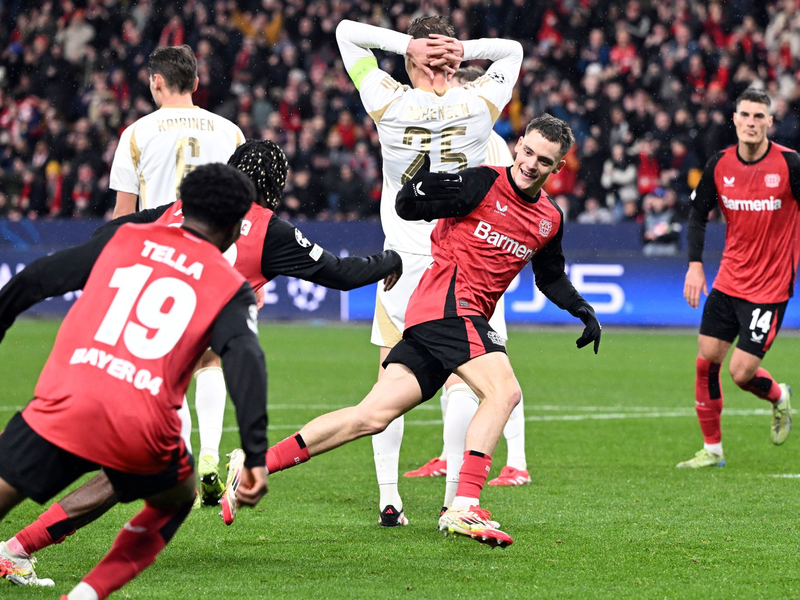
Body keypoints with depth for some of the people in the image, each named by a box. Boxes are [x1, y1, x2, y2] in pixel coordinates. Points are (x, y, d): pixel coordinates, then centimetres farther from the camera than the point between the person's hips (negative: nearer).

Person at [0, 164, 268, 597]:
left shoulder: (122, 237, 19)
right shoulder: (231, 288, 12)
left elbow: (35, 280, 21)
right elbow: (245, 362, -4)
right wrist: (255, 455, -9)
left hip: (64, 404, 0)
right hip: (141, 430, 0)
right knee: (176, 499, 29)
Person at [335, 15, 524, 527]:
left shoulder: (389, 102, -9)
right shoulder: (479, 103, -6)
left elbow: (347, 32, 3)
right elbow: (513, 51, 14)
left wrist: (407, 42, -8)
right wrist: (464, 50, -3)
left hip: (404, 260, 0)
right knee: (460, 380, 4)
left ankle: (389, 499, 3)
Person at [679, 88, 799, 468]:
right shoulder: (719, 165, -2)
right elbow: (698, 214, 8)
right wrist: (695, 264, -2)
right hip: (728, 280, 4)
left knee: (741, 373, -9)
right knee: (706, 361, 1)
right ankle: (712, 449, 16)